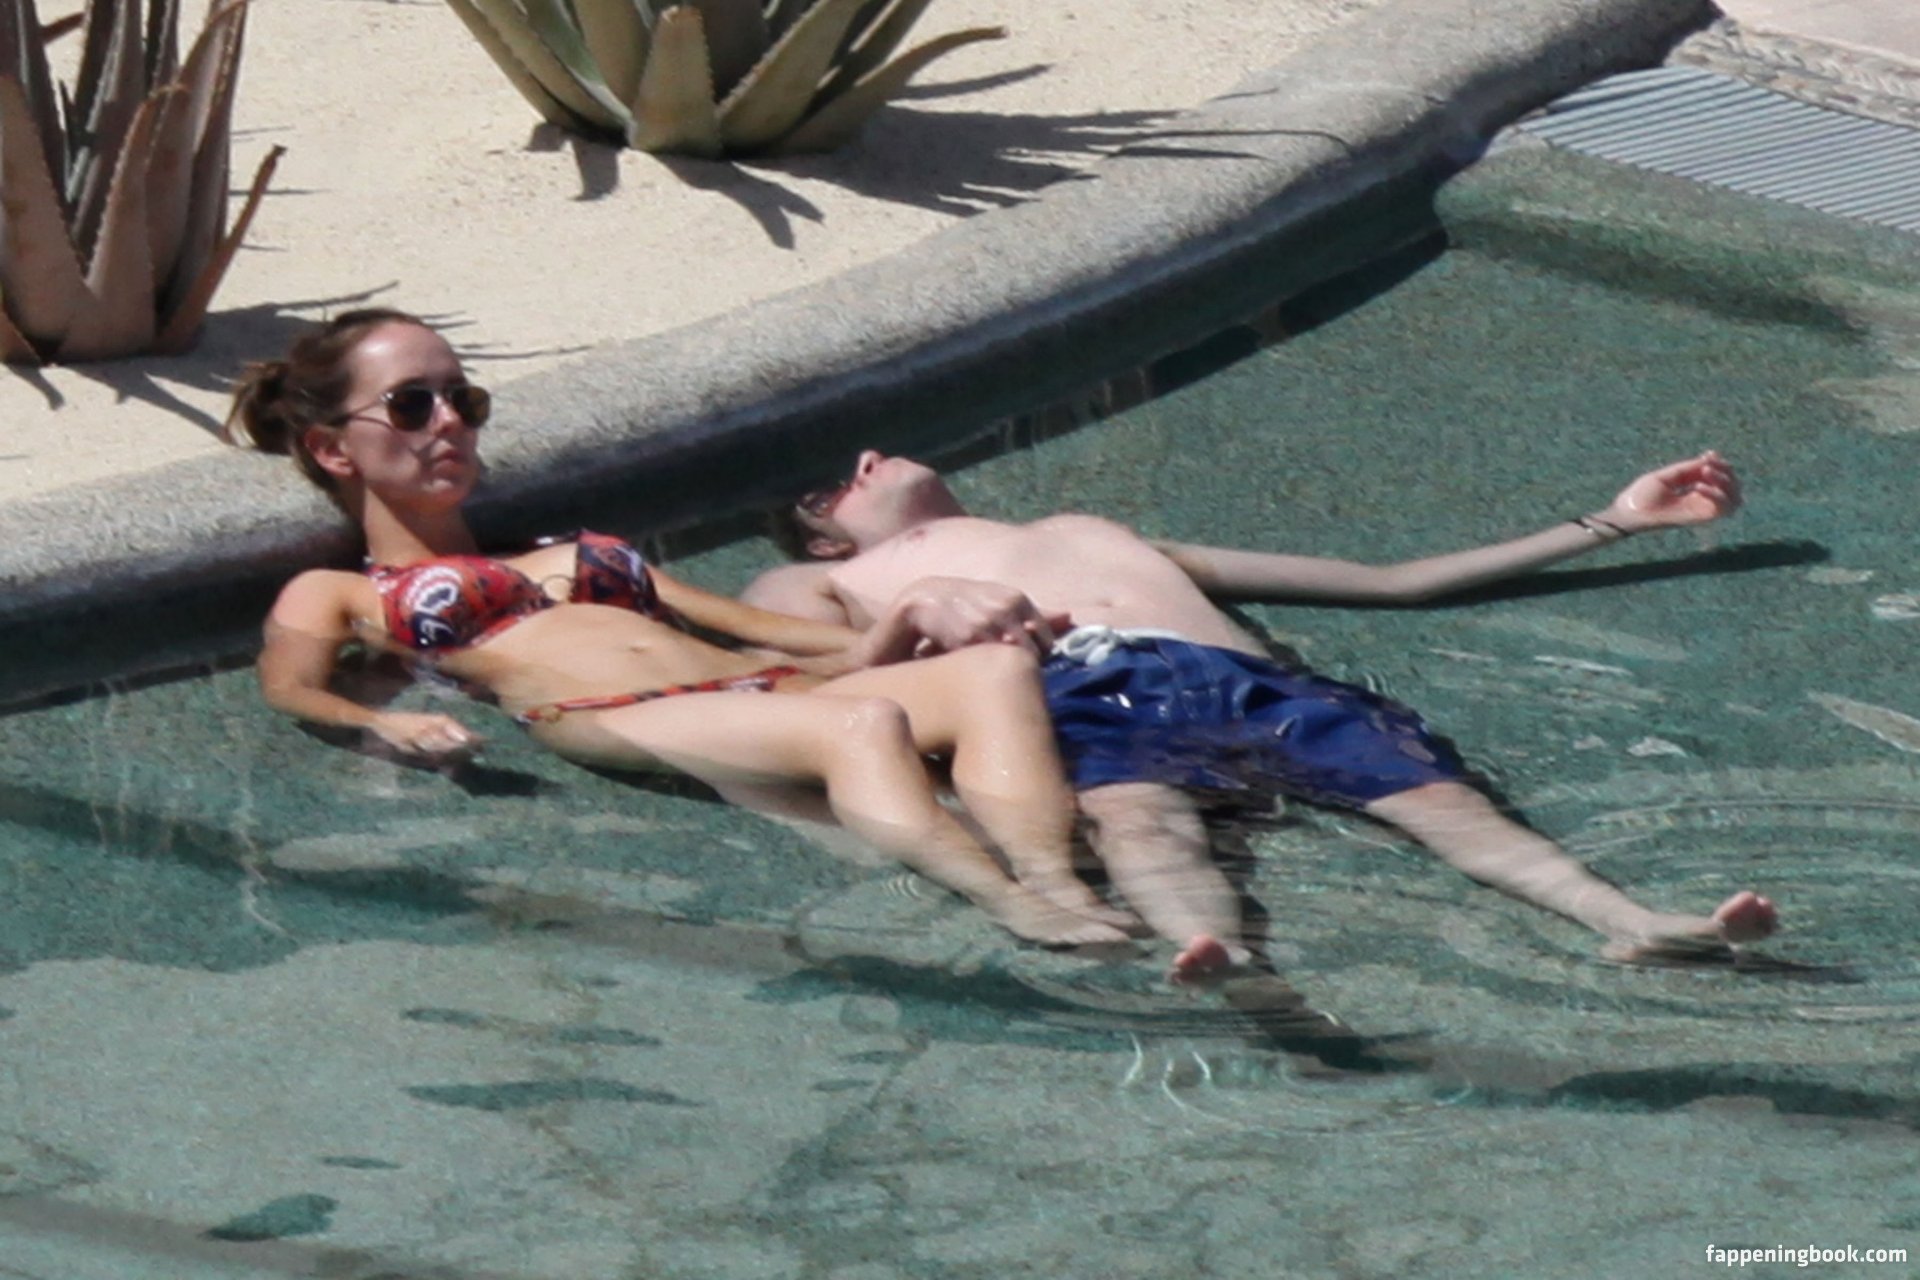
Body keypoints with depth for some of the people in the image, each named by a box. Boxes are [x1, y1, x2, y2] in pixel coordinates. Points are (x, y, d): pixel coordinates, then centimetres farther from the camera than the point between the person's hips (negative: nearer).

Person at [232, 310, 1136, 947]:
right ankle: (1004, 906, -56)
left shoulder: (575, 555, 39)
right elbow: (290, 691, 2)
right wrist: (384, 724, -21)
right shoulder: (334, 595, 23)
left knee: (996, 673, -22)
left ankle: (1052, 880, -46)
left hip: (758, 691, 7)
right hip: (621, 724, -6)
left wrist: (850, 653, 9)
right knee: (861, 724, -35)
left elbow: (734, 621, 29)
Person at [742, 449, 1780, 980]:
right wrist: (922, 609, -8)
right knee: (1138, 817, -40)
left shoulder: (1108, 536, 46)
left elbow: (1396, 582, 44)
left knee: (1440, 796, -27)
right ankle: (1218, 956, -71)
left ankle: (1634, 928, -51)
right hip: (1071, 687, -4)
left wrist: (1612, 523, 44)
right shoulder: (823, 583, 37)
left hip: (1245, 680, 4)